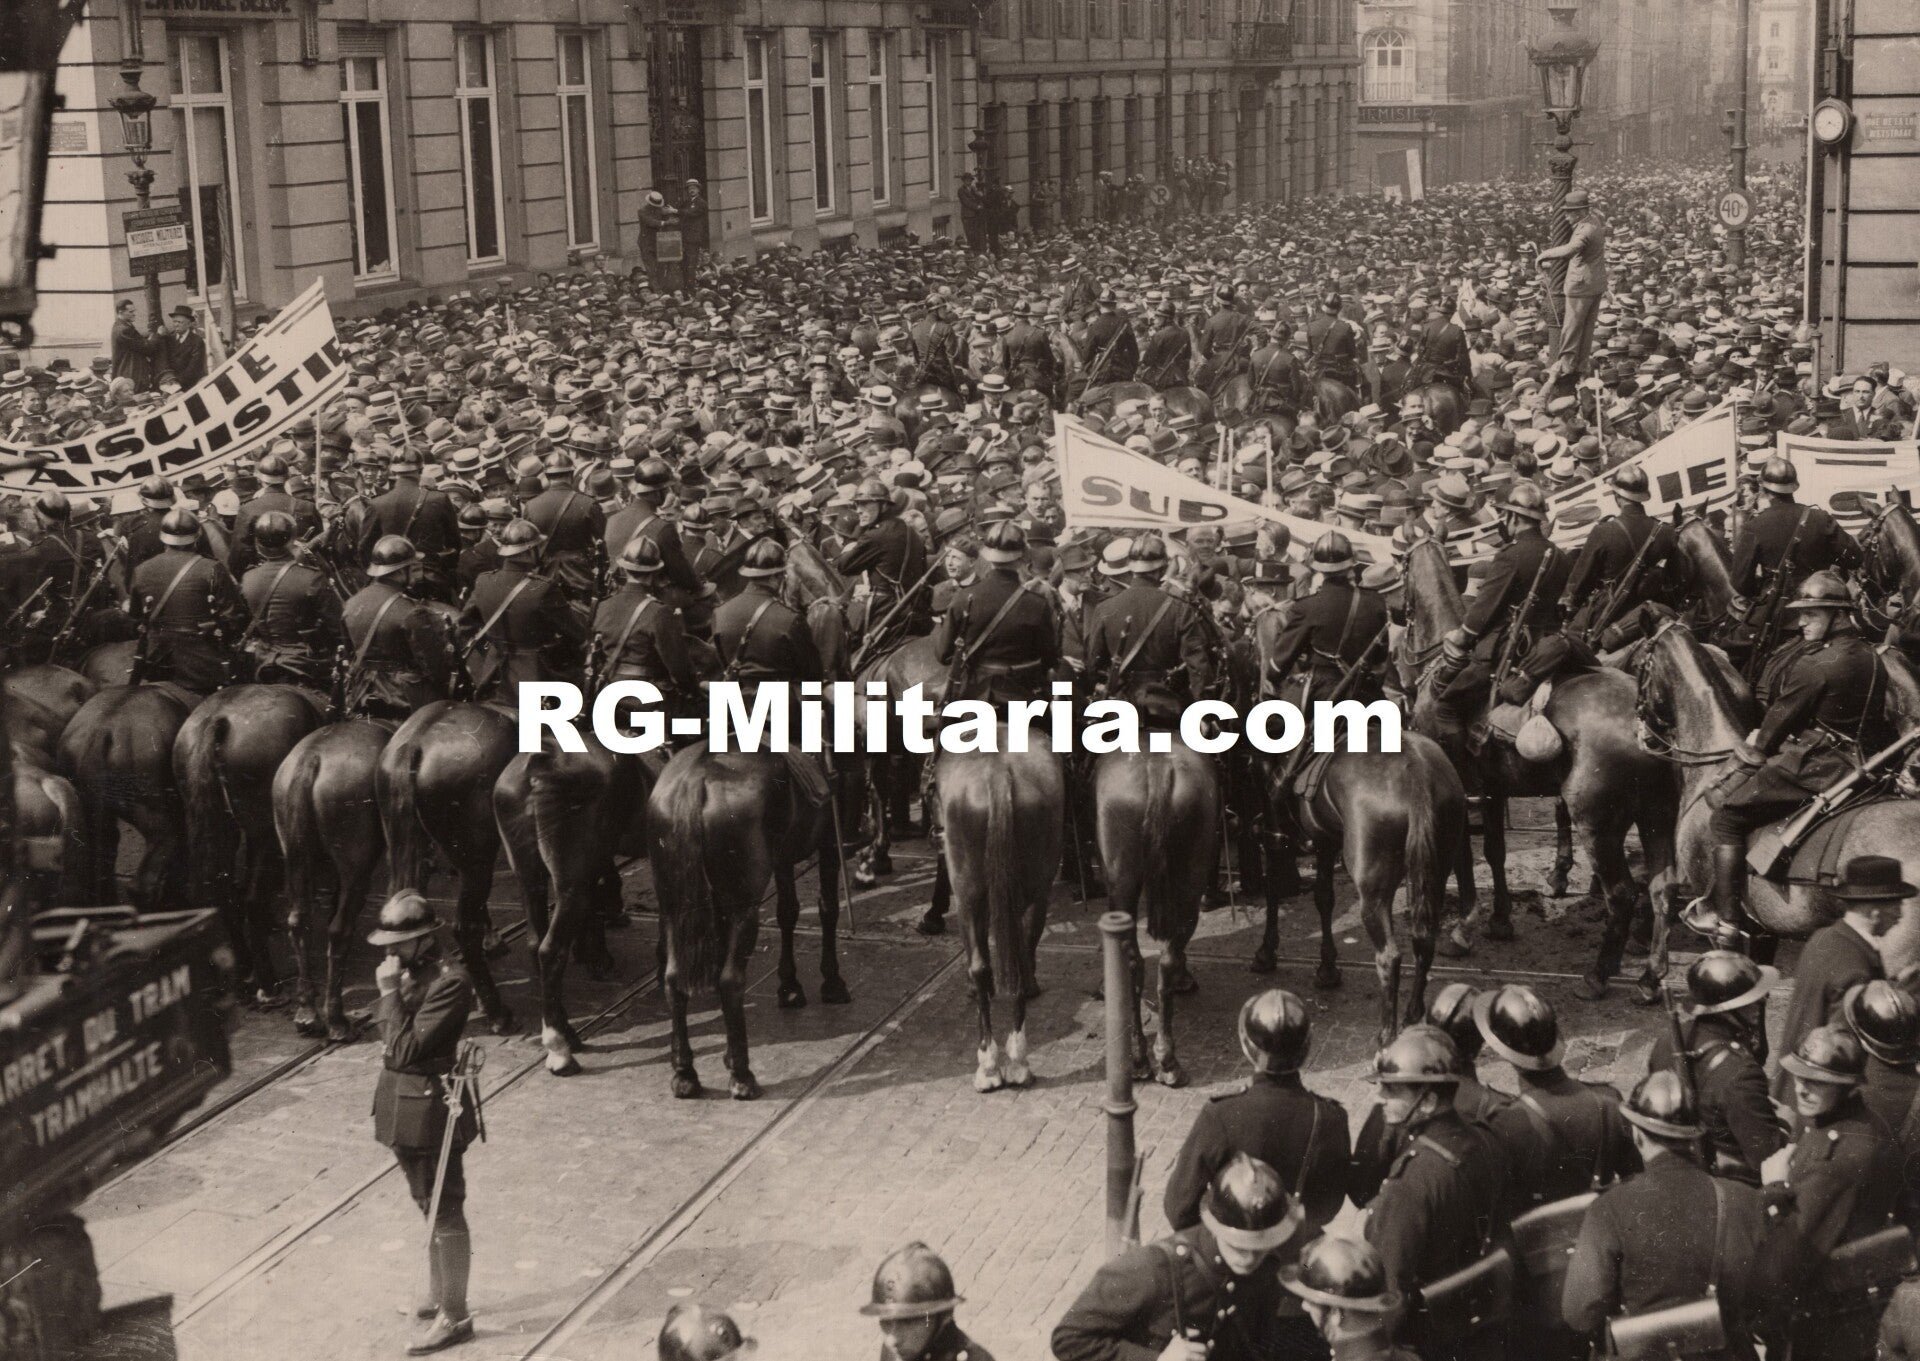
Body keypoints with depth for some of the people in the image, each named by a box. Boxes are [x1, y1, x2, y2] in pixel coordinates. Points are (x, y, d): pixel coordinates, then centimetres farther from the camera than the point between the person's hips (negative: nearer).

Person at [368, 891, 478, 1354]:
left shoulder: (449, 982, -22)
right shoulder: (407, 973, 5)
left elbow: (406, 1050, -26)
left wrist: (390, 992, -24)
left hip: (431, 1108, -9)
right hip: (403, 1106, 9)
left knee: (444, 1212, 2)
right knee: (430, 1207, 22)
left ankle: (454, 1315, 12)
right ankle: (438, 1295, 37)